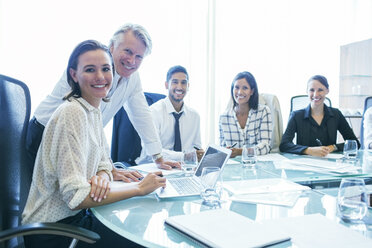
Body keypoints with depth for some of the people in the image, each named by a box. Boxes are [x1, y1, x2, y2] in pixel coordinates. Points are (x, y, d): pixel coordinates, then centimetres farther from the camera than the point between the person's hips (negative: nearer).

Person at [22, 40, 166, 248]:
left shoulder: (95, 111, 5)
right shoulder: (72, 113, -23)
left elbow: (103, 162, 9)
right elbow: (75, 196, -26)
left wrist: (102, 177, -15)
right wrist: (139, 188, -22)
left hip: (76, 215, 8)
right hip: (52, 230, -8)